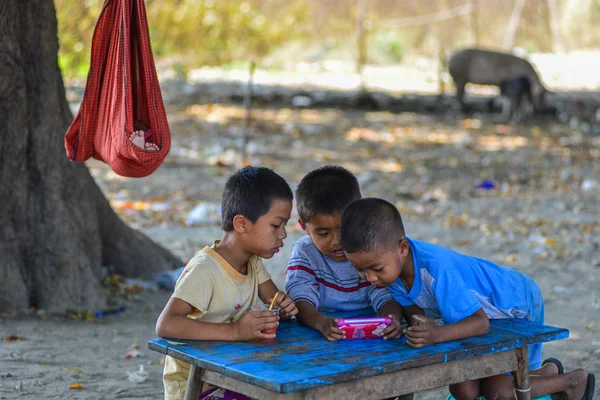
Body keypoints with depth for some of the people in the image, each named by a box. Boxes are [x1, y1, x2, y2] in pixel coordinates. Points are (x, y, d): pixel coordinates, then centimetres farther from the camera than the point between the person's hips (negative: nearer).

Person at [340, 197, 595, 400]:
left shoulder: (436, 268, -42)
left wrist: (437, 335, -59)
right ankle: (543, 372, 26)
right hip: (482, 309, 7)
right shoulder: (388, 261, -20)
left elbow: (481, 323, -41)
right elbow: (411, 307, -12)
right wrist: (418, 324, -37)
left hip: (517, 300, -7)